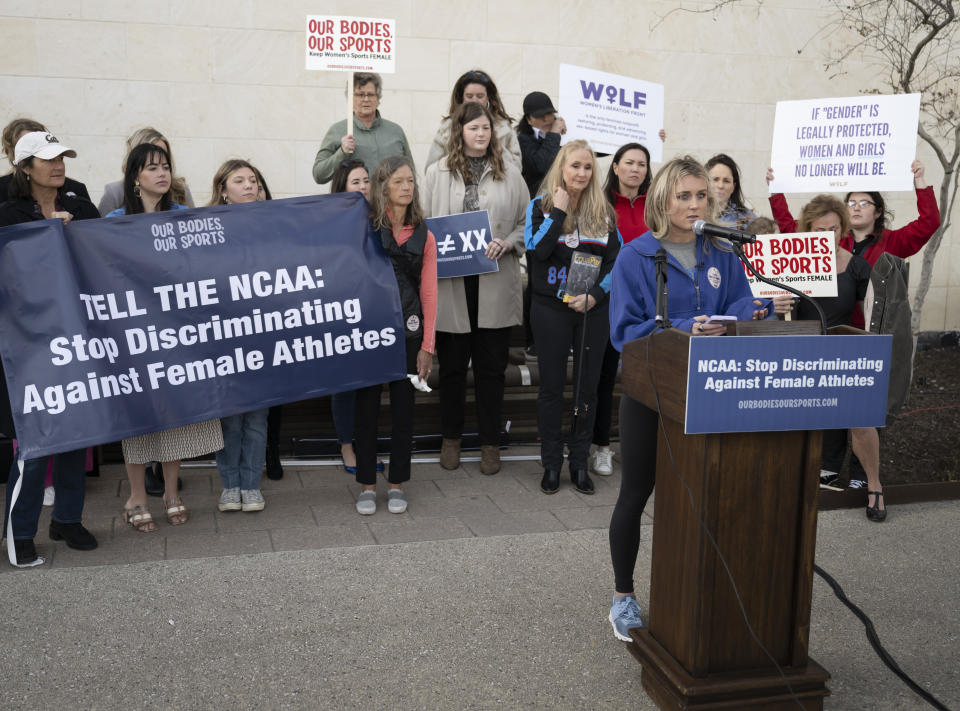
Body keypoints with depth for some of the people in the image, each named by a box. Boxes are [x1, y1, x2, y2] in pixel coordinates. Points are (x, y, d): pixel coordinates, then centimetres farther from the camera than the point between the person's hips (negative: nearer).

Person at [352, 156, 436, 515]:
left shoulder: (423, 237, 5)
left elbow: (429, 294, 4)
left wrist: (427, 346, 0)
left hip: (407, 329, 2)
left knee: (403, 407, 7)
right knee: (366, 405, 3)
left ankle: (396, 483, 20)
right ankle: (367, 485, 16)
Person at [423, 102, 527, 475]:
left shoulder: (509, 173, 7)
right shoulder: (438, 172, 6)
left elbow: (527, 223, 8)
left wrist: (506, 243, -9)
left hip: (495, 284, 0)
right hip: (451, 282, 0)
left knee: (492, 366, 7)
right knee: (452, 365, 10)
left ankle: (490, 443, 20)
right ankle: (451, 438, 27)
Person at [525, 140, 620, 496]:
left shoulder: (603, 211, 8)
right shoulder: (541, 205, 1)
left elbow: (614, 261, 5)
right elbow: (538, 250, -14)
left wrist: (594, 295, -9)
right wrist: (559, 211, -15)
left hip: (592, 310, 2)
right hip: (551, 308, -2)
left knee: (587, 386, 6)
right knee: (552, 386, 4)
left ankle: (579, 463, 18)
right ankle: (551, 464, 15)